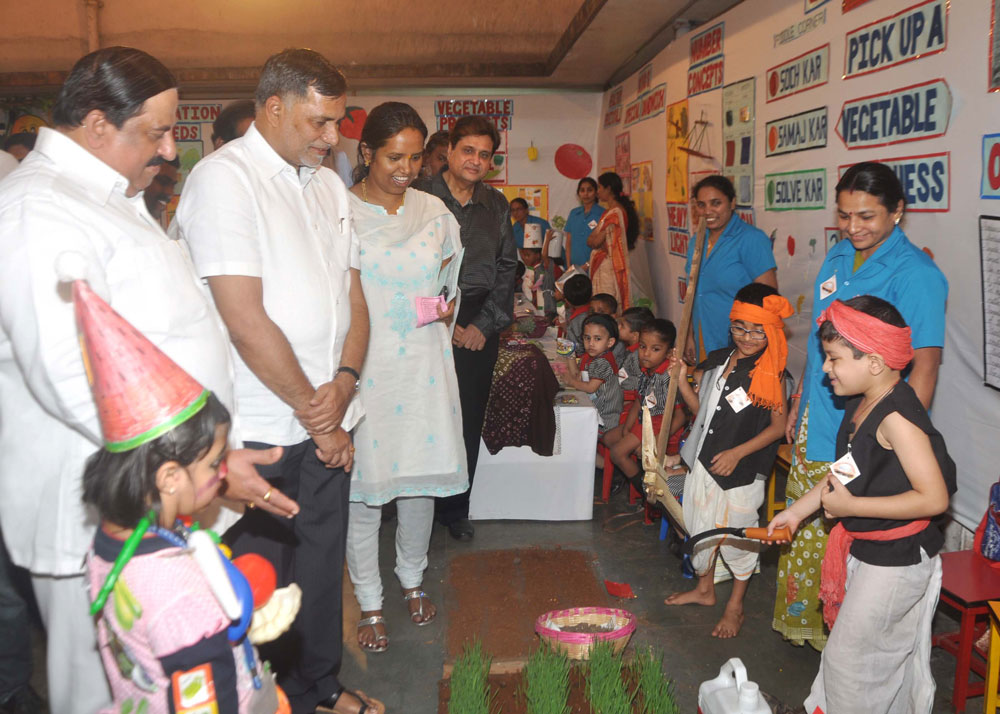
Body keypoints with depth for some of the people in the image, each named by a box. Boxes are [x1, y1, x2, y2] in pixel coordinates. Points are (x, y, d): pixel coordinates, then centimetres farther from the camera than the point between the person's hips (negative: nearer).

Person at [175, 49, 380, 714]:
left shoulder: (329, 184, 12)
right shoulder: (224, 178, -12)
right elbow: (245, 321, -18)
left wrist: (344, 383, -5)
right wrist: (313, 411, -10)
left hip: (327, 420, 7)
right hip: (261, 428, -7)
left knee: (321, 559, 18)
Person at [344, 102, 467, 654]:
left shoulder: (434, 211, 8)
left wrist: (445, 308, 1)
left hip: (423, 364, 4)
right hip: (362, 365, -3)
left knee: (420, 475, 12)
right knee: (362, 483, 3)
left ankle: (412, 578, 35)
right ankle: (369, 602, 21)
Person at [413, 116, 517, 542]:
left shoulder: (497, 205, 12)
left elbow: (506, 267, 11)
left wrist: (484, 323, 1)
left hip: (480, 327, 4)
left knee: (468, 423, 8)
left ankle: (456, 509, 22)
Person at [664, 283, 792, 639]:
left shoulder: (771, 374, -12)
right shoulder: (717, 360, 5)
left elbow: (778, 426, -13)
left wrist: (737, 453, -21)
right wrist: (682, 380, -3)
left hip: (741, 471, -6)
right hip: (703, 461, 6)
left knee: (737, 536, 4)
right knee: (701, 526, 18)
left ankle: (735, 607, 23)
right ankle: (704, 588, 40)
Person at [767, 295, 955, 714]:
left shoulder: (896, 417, -27)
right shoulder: (860, 404, 1)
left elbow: (933, 498, -30)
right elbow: (844, 472, 12)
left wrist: (850, 506, -26)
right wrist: (796, 512, 11)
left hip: (895, 560, -9)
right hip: (863, 548, 9)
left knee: (848, 656, 3)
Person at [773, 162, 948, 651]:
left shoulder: (915, 275, -15)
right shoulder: (838, 257, 8)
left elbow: (924, 370, -17)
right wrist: (798, 404, 19)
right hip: (816, 428, 7)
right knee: (803, 531, 17)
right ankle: (803, 621, 36)